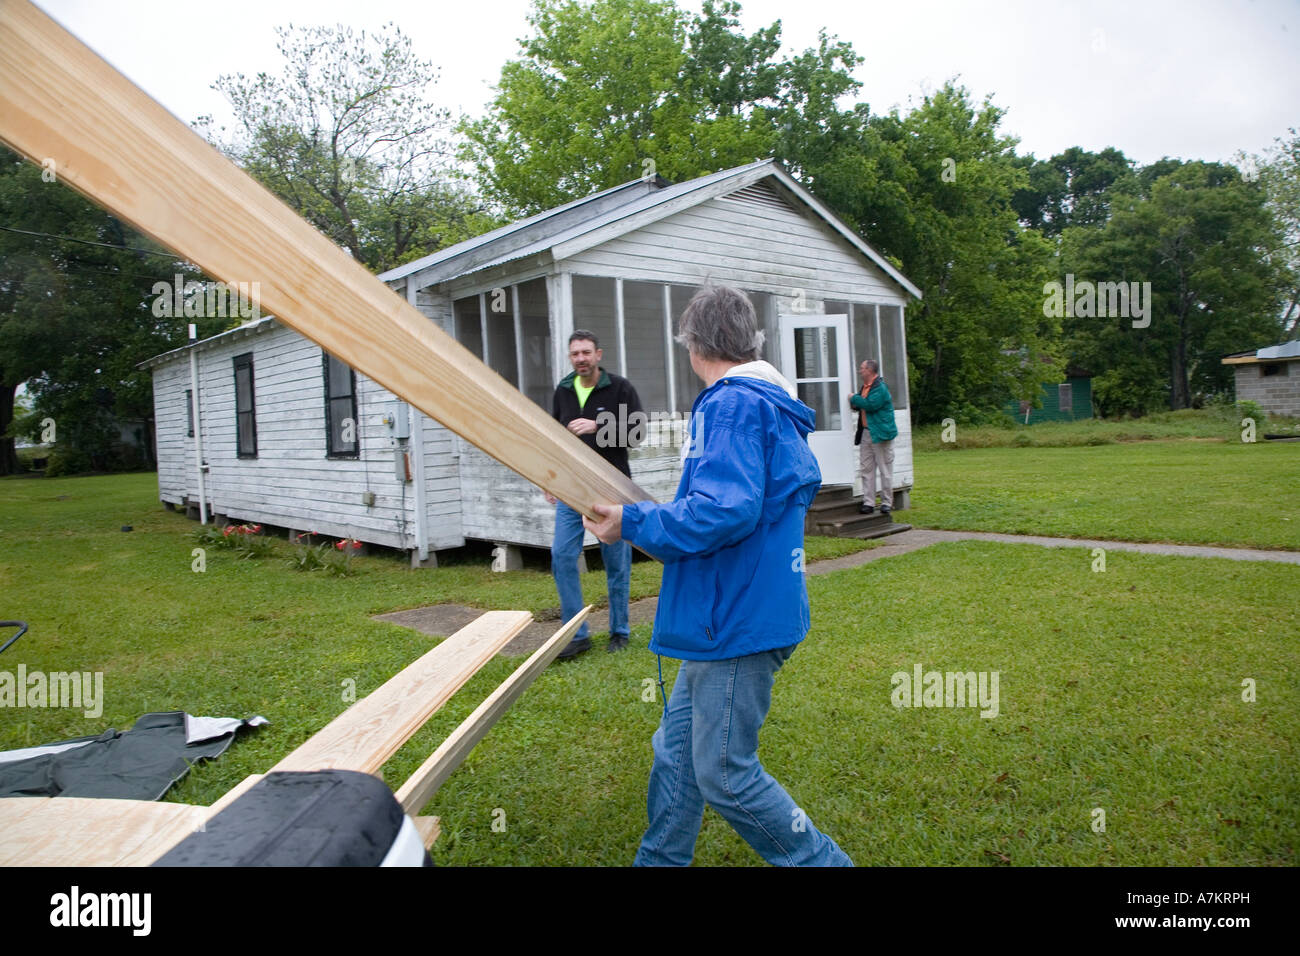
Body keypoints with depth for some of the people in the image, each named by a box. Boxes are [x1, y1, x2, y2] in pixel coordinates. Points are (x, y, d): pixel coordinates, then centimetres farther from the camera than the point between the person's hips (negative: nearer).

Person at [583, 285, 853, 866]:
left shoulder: (733, 405, -15)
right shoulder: (774, 407, 17)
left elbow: (726, 510, -28)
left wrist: (633, 523, -18)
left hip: (739, 622, -10)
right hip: (728, 619, 10)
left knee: (726, 775, 1)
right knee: (676, 750, 18)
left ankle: (821, 861, 17)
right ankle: (658, 860, 32)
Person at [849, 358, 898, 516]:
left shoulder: (880, 387, -13)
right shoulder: (865, 386, 15)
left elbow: (870, 404, -25)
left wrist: (854, 399, -10)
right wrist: (856, 403, 3)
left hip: (880, 433, -9)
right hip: (867, 433, 9)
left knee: (885, 470, 1)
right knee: (866, 469, 5)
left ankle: (887, 503, 8)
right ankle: (868, 502, 8)